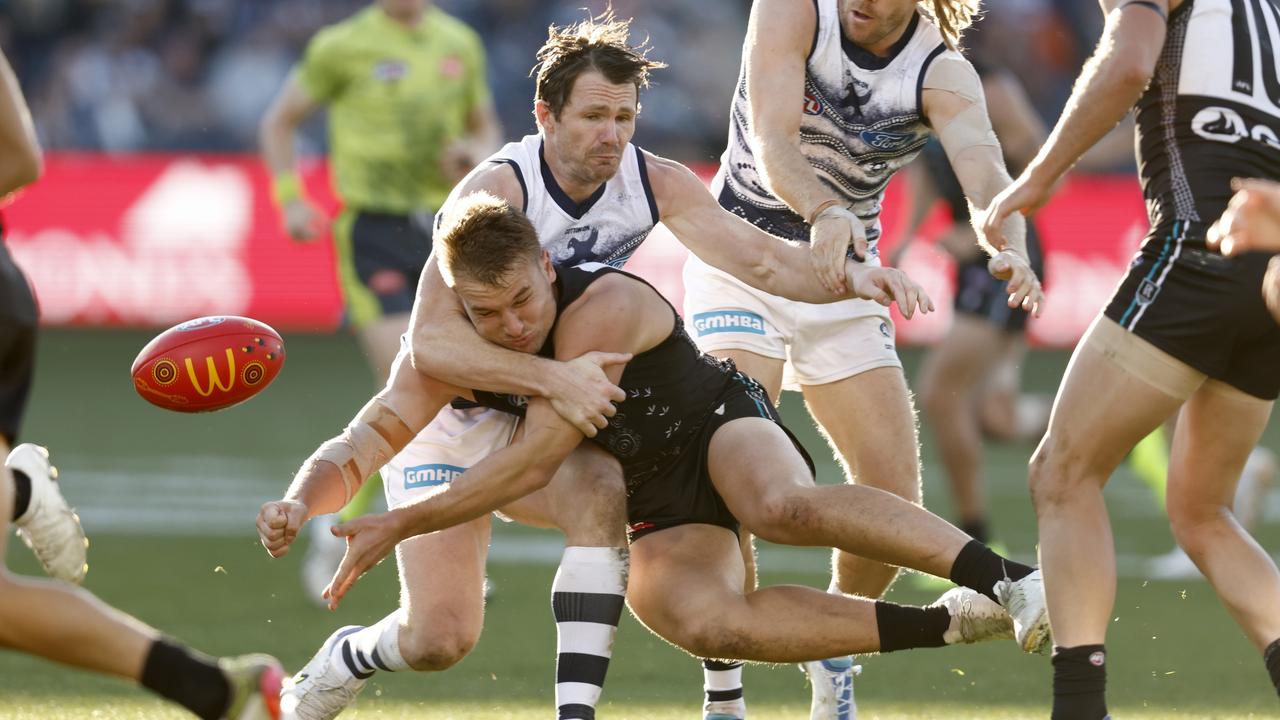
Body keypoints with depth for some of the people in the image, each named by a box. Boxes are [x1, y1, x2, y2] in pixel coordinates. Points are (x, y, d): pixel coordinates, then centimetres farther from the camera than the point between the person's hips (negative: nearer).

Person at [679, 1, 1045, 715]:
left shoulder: (944, 73, -12)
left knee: (894, 495, -3)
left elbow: (983, 166, -31)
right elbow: (773, 144, -28)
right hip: (742, 258, -3)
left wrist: (1011, 247, -52)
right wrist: (824, 213, -49)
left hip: (845, 279, 3)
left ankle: (833, 658, 22)